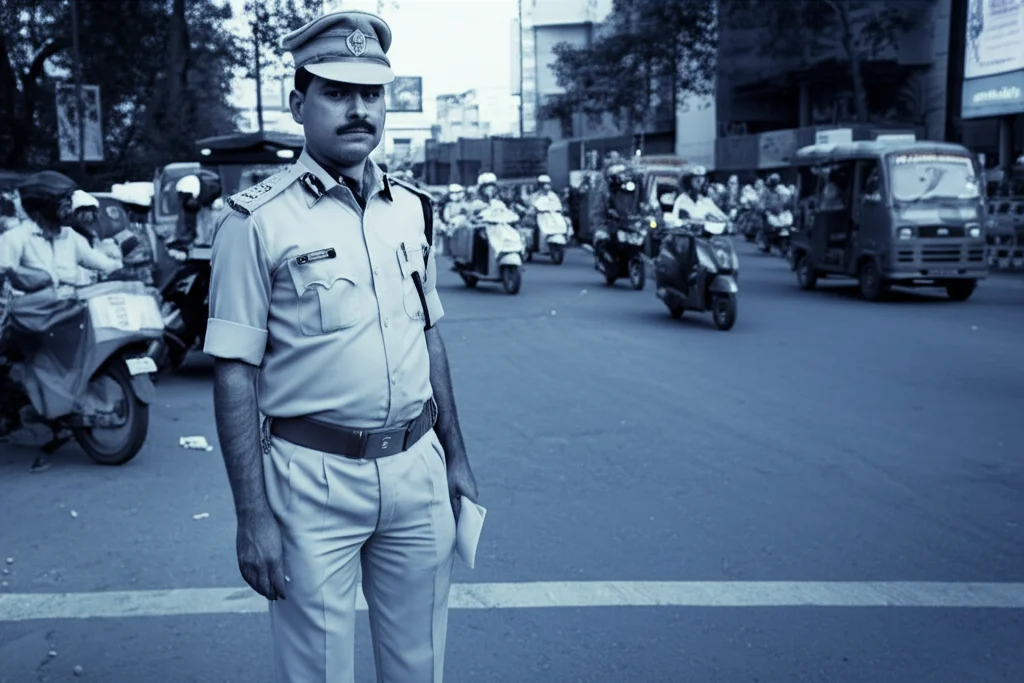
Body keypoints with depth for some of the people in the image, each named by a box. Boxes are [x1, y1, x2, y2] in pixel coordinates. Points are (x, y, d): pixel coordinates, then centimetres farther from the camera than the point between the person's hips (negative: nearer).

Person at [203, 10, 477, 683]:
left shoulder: (411, 208, 7)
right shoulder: (259, 220, -10)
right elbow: (235, 375, -10)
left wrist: (456, 456, 14)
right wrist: (252, 515, -13)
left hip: (418, 469, 5)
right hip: (315, 477, -4)